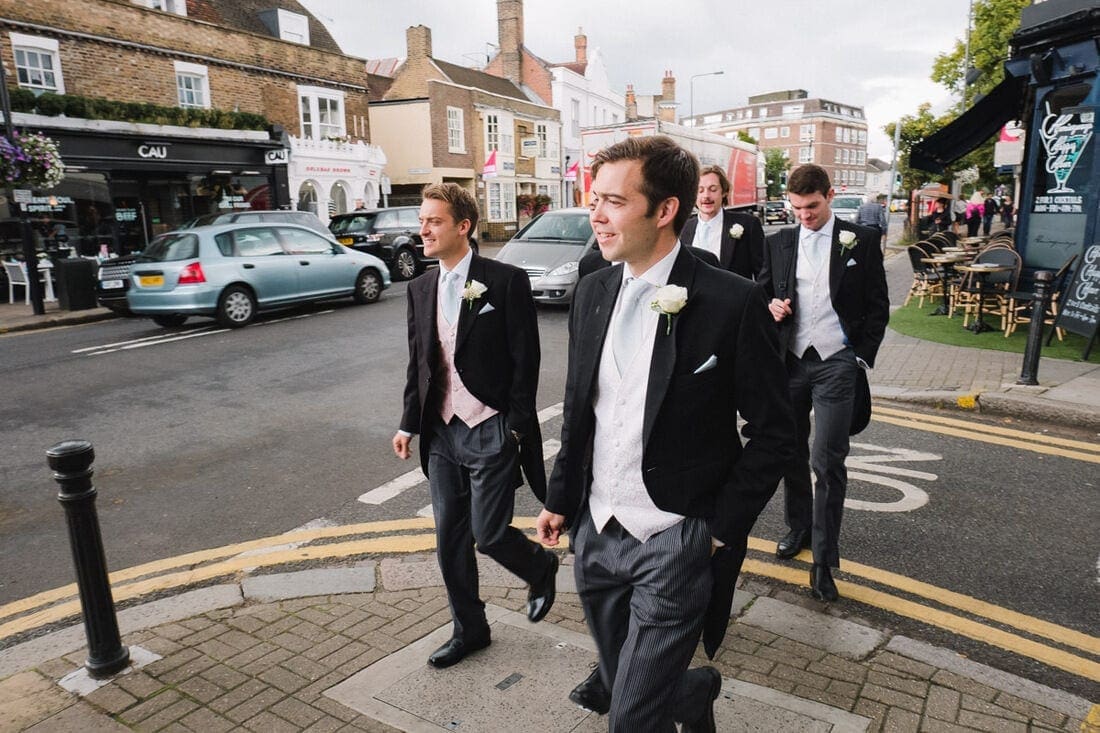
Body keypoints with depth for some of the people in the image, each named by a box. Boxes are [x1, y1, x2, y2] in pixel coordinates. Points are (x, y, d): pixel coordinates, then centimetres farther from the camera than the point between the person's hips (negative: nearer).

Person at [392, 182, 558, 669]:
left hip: (491, 433, -6)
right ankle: (468, 630, 31)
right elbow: (418, 363, 14)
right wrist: (409, 424, 12)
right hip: (442, 433, 6)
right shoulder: (421, 289, 8)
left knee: (489, 534, -1)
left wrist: (516, 427, -12)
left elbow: (525, 360, -10)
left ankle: (541, 567, 33)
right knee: (450, 540, 12)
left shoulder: (506, 282, -10)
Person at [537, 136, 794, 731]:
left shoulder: (733, 303, -15)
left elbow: (772, 432, -8)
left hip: (674, 544, -5)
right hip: (595, 535, 6)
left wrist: (721, 527, -9)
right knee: (620, 683, 21)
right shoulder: (592, 291, 2)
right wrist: (560, 499, 12)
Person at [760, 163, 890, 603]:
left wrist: (862, 357, -4)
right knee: (792, 454, 13)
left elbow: (877, 306, 3)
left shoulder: (860, 241, 1)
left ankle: (824, 561, 3)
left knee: (827, 461, -7)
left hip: (836, 362, -3)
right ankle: (798, 529, 33)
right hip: (790, 360, 4)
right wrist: (771, 307, -8)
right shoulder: (778, 243, 8)